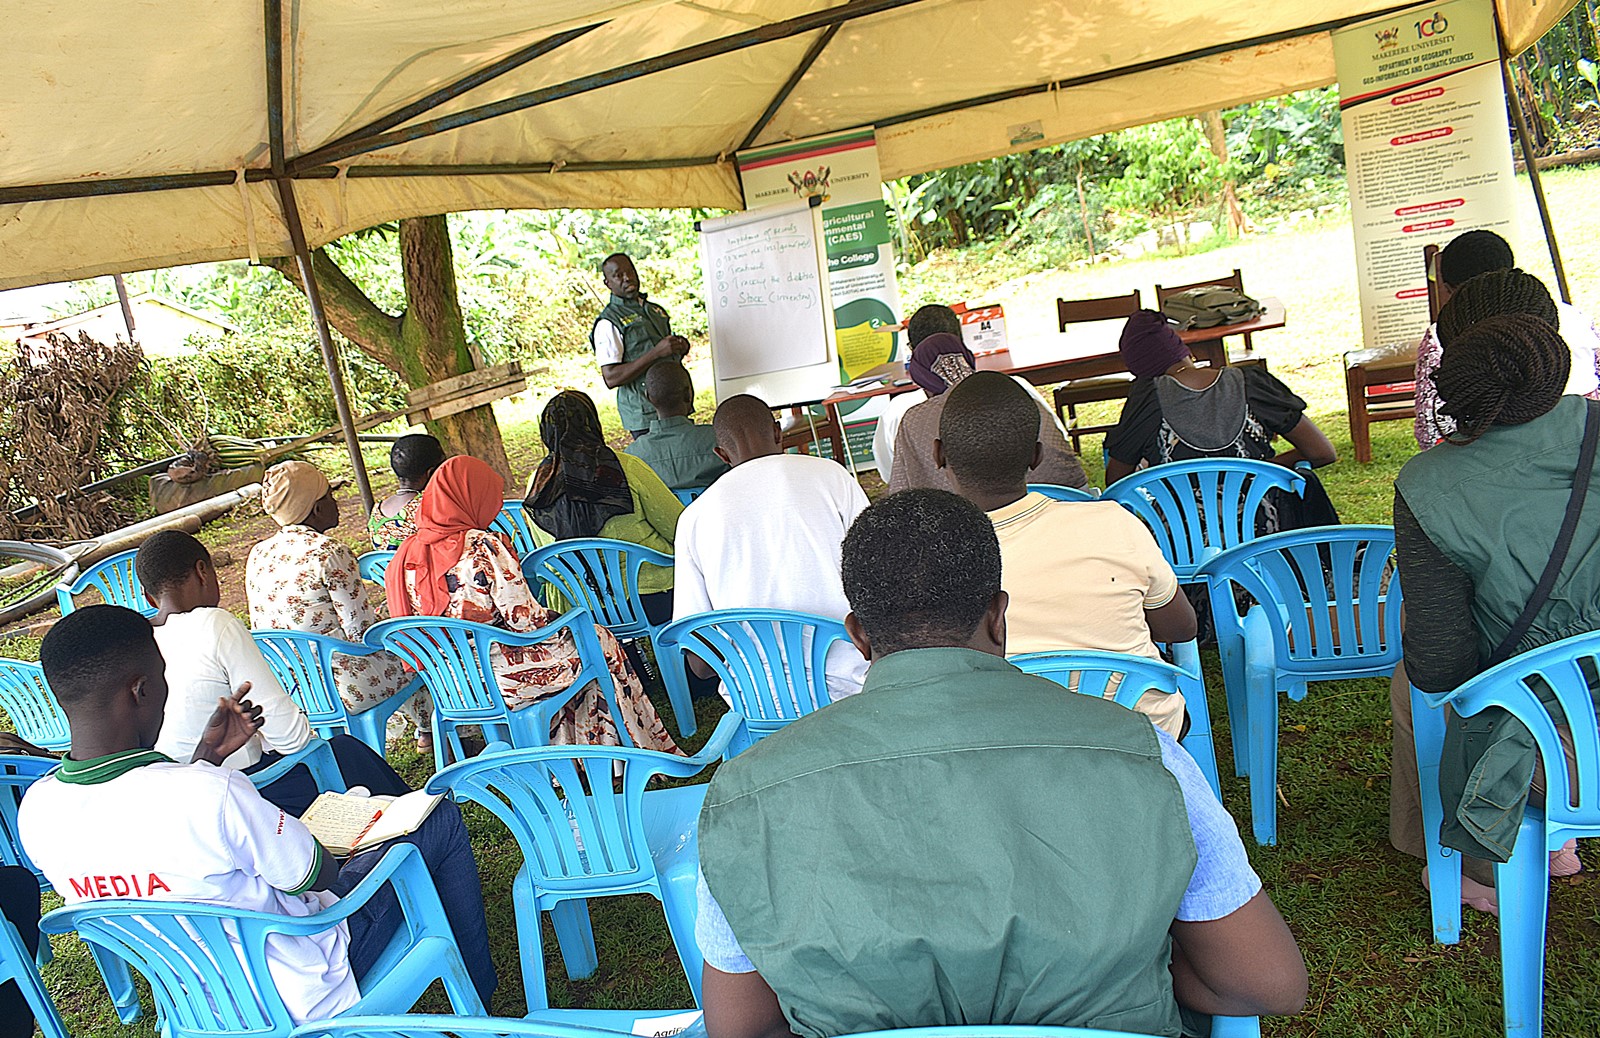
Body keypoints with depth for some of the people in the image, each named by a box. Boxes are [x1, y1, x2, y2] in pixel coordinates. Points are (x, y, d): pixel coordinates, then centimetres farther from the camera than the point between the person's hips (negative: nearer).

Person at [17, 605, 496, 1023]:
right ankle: (477, 1001, 29)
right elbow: (324, 877, -20)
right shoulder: (209, 794, -37)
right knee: (441, 819, 9)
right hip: (309, 999, -7)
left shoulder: (36, 808, -13)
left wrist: (207, 755, 4)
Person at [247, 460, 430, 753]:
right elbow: (361, 633, -19)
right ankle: (428, 728, 45)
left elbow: (261, 631, 11)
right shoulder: (328, 553, -21)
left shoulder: (257, 556, 2)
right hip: (343, 689, -7)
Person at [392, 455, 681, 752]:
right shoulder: (484, 546, -22)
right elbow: (525, 619, -22)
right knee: (599, 640, 16)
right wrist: (557, 620, 0)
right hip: (504, 679, -7)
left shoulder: (406, 554, -1)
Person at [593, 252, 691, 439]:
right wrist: (656, 353, -20)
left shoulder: (657, 310, 18)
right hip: (645, 415, -7)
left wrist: (681, 348, 4)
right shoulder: (608, 323, -6)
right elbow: (611, 378, -16)